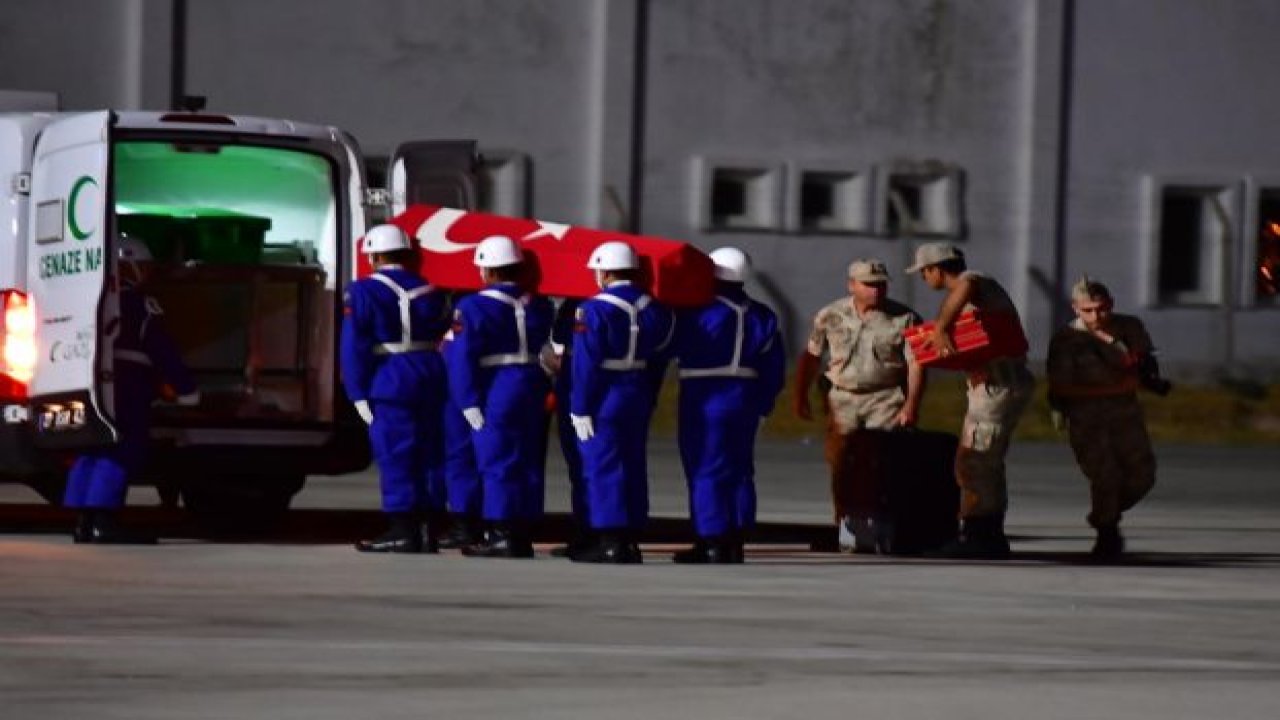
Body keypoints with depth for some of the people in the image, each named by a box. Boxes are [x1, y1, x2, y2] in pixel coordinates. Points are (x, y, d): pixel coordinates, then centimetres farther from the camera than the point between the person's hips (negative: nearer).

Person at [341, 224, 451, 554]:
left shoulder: (363, 292, -6)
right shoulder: (430, 292, 9)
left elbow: (355, 347, -9)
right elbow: (442, 338, 10)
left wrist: (358, 393, -7)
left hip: (389, 378, -5)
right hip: (431, 375, 5)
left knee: (395, 455, -2)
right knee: (429, 454, 10)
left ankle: (403, 530, -6)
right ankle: (429, 529, 13)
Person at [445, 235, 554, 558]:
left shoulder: (474, 308, -10)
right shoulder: (538, 305, 7)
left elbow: (461, 358, -13)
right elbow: (541, 346, 13)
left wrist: (469, 401, -12)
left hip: (496, 391, -6)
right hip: (533, 387, 6)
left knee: (498, 462, -3)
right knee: (529, 462, 9)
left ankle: (503, 535, -7)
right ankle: (523, 536, 13)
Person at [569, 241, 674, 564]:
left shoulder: (594, 310, -15)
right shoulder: (653, 309, 6)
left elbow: (586, 365, -16)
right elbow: (658, 360, 11)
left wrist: (580, 408, -12)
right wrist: (648, 401, 18)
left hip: (604, 400, -7)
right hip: (639, 397, 7)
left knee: (603, 467, -3)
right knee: (633, 466, 11)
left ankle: (610, 543, -6)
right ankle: (630, 541, 14)